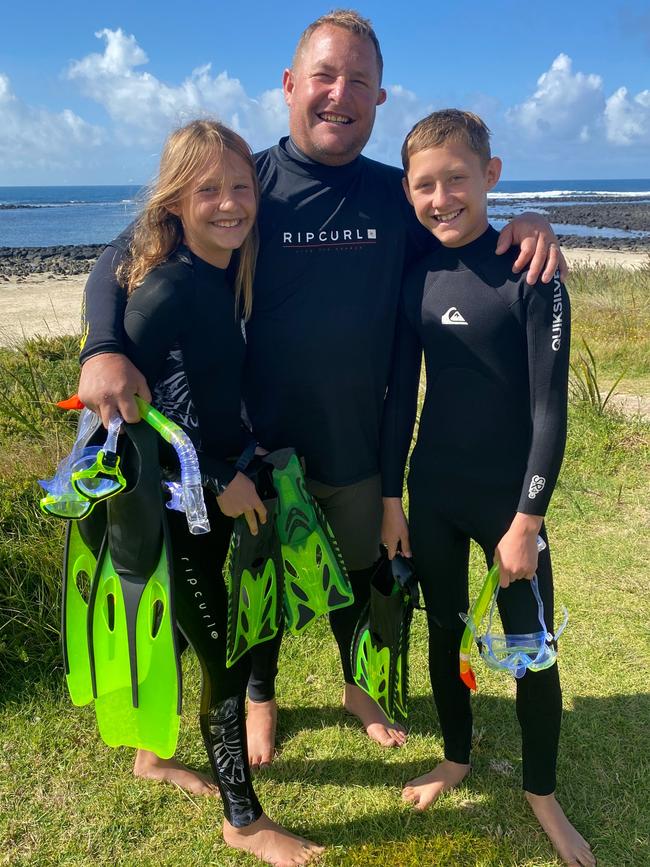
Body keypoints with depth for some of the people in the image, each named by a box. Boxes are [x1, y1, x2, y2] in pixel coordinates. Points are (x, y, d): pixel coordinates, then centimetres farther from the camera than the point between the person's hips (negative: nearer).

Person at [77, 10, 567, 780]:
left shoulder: (396, 195, -2)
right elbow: (120, 263, -10)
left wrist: (526, 225, -14)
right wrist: (103, 349, -29)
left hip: (363, 449, 3)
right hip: (266, 448, -2)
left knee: (359, 573, 23)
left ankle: (357, 687, 52)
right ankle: (260, 697, 48)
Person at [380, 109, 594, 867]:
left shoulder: (530, 275, -13)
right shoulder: (415, 279, -1)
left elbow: (550, 409, -12)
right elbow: (400, 396, 4)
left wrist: (527, 520, -13)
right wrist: (390, 499, 4)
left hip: (508, 500, -3)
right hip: (432, 496, 4)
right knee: (443, 630, 18)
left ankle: (541, 793, 33)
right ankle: (456, 757, 42)